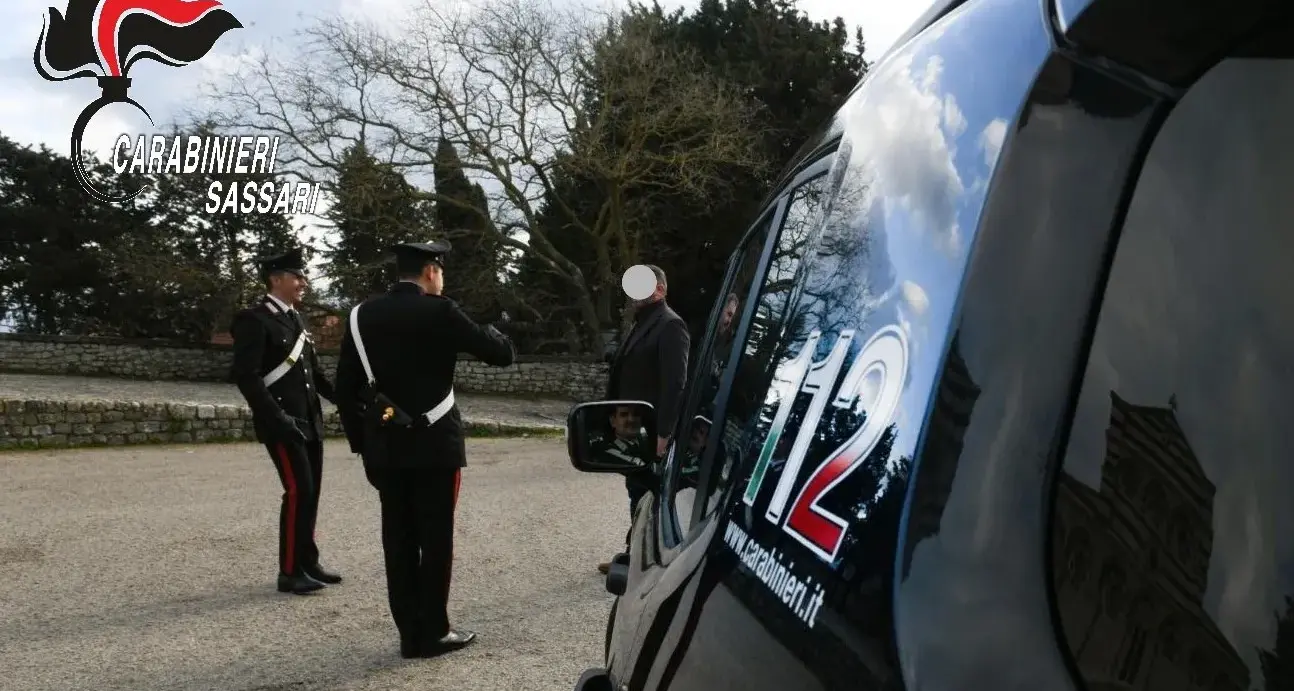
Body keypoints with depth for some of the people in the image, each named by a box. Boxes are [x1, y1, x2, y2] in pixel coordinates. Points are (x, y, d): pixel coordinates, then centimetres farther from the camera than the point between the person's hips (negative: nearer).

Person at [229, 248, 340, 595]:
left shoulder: (295, 318, 15)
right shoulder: (254, 319, -10)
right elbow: (245, 376, -17)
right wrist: (277, 417, -23)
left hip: (309, 420, 8)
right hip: (283, 423, -8)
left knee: (310, 492, 11)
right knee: (298, 492, -9)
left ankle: (307, 562, 22)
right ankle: (290, 572, 2)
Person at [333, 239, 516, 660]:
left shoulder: (362, 315, 6)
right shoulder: (439, 312, -10)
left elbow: (345, 387, 6)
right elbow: (503, 354, -7)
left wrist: (360, 444, 13)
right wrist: (493, 333, 15)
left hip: (384, 447, 5)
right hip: (433, 445, -5)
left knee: (398, 538, 10)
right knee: (435, 538, 4)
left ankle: (409, 632, 16)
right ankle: (431, 633, 10)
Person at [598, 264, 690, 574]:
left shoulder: (670, 325, -12)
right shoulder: (641, 325, 18)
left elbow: (674, 384, -20)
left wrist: (662, 433, -23)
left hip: (652, 432, -9)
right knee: (638, 492, 15)